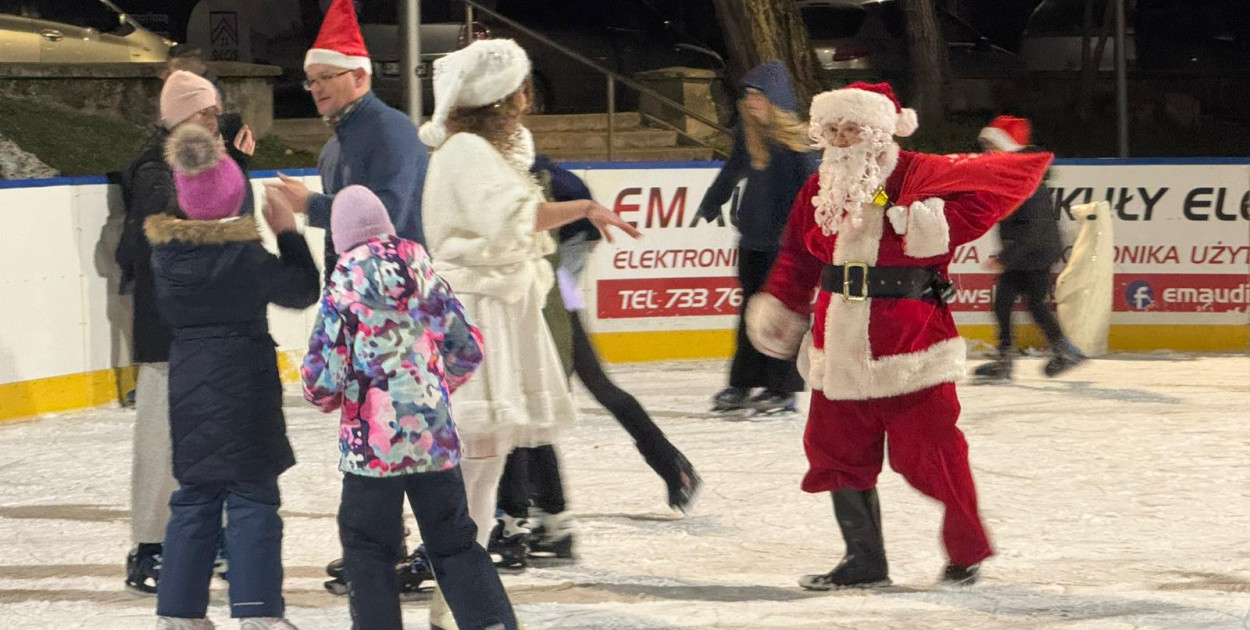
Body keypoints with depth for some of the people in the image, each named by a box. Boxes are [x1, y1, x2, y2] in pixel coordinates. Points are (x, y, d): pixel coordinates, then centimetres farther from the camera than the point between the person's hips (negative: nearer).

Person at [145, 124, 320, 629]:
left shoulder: (166, 252, -1)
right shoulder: (244, 254, -14)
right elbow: (302, 290, -4)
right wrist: (288, 233, 7)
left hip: (188, 386, 5)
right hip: (244, 384, -5)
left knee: (194, 498, 13)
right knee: (253, 498, -2)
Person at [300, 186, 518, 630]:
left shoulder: (347, 280, -9)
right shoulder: (423, 270, 5)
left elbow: (323, 370, -11)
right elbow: (467, 350, 12)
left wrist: (324, 397, 11)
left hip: (374, 440, -4)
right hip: (436, 435, 4)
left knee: (367, 545, 6)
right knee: (453, 541, 13)